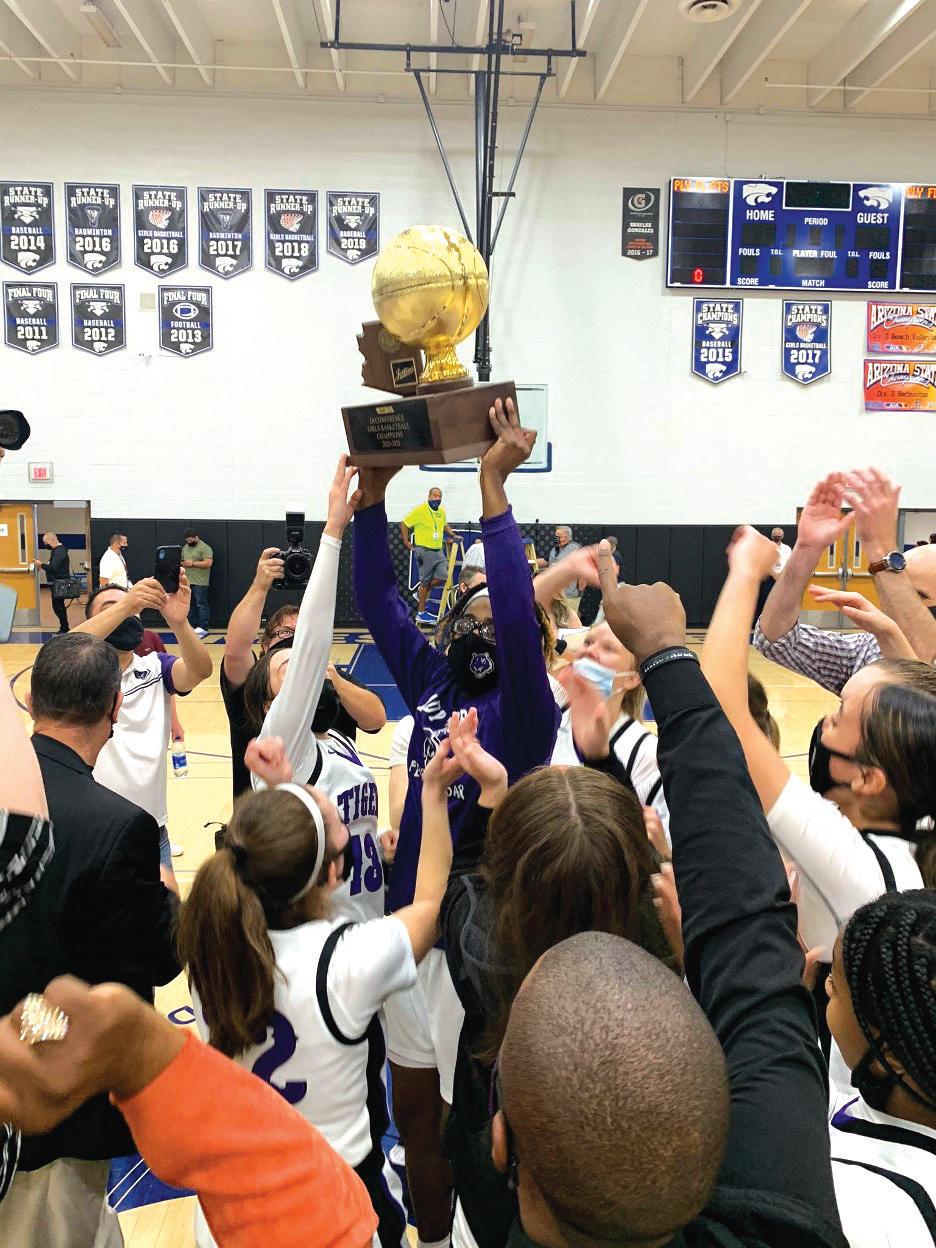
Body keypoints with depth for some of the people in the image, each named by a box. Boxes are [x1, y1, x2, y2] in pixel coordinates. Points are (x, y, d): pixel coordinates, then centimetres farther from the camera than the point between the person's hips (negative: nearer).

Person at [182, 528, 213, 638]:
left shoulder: (204, 548, -9)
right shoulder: (185, 548, 17)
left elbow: (208, 563, -18)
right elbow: (182, 560, 28)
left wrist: (192, 563, -17)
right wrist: (182, 564, 3)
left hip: (200, 583, -8)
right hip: (187, 582, 8)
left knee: (201, 605, -6)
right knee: (190, 605, 11)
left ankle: (203, 628, -6)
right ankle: (192, 626, 18)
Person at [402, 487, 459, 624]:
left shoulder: (442, 511, 10)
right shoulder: (420, 510, -11)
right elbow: (404, 524, -6)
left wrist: (453, 535, 19)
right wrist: (406, 541, -7)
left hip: (438, 551, 6)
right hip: (424, 551, -6)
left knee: (442, 578, -4)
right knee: (425, 581, -1)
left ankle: (423, 594, 24)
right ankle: (421, 613, 10)